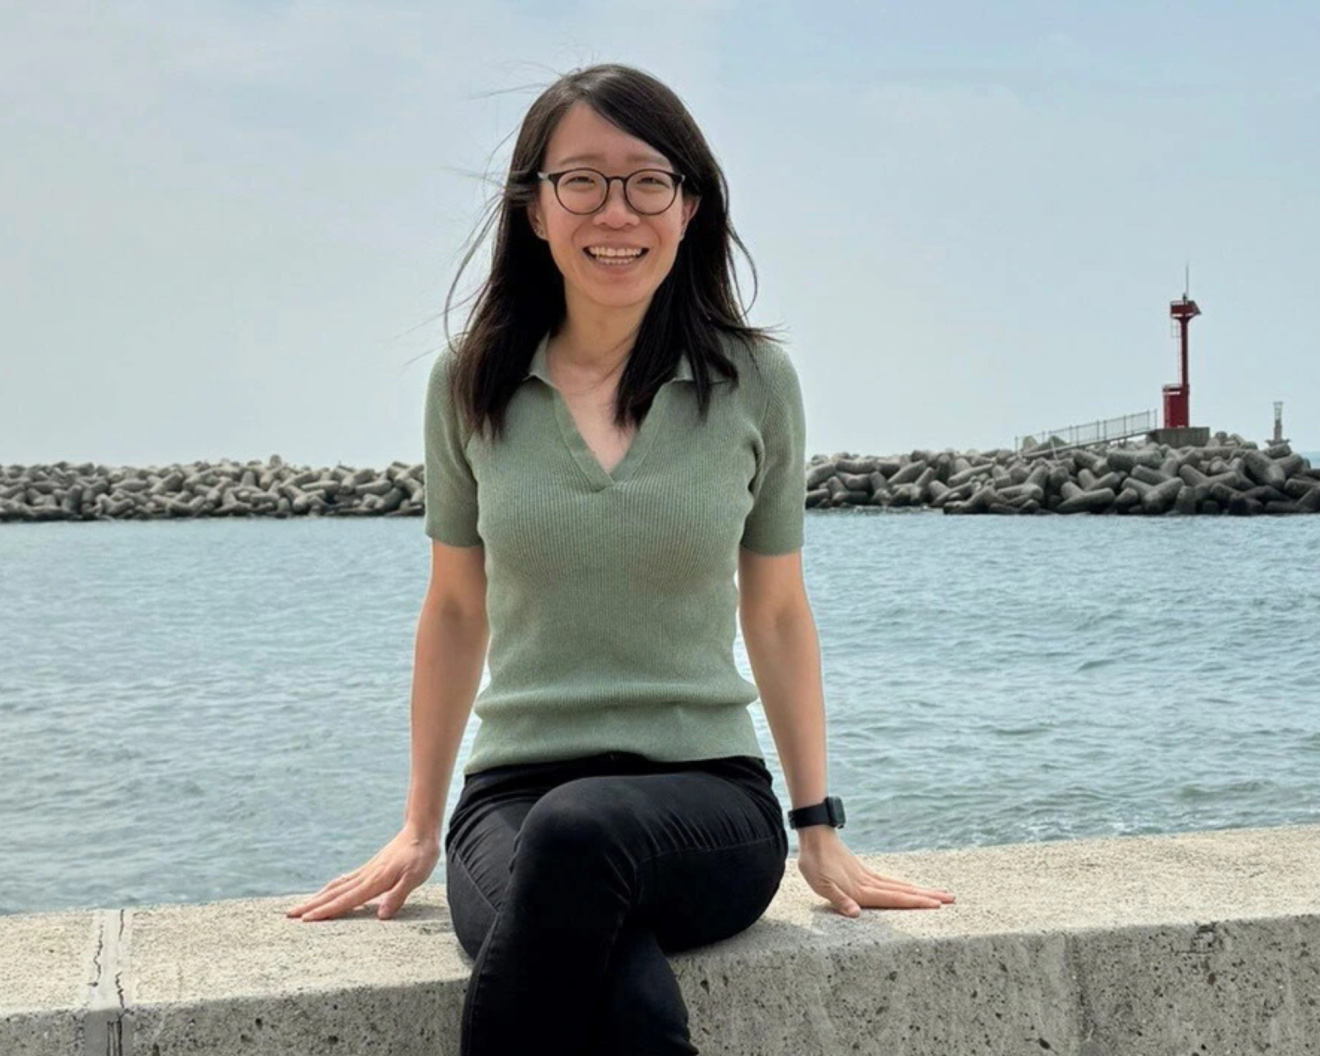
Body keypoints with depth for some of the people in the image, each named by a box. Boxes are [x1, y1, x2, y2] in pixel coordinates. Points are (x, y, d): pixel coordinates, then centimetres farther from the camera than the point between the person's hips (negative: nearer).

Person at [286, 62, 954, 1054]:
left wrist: (822, 831, 9)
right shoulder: (471, 384, 4)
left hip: (709, 793, 0)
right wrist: (419, 829, 15)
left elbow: (778, 613, 10)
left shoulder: (754, 381, 1)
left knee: (581, 831, -37)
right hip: (515, 794, 0)